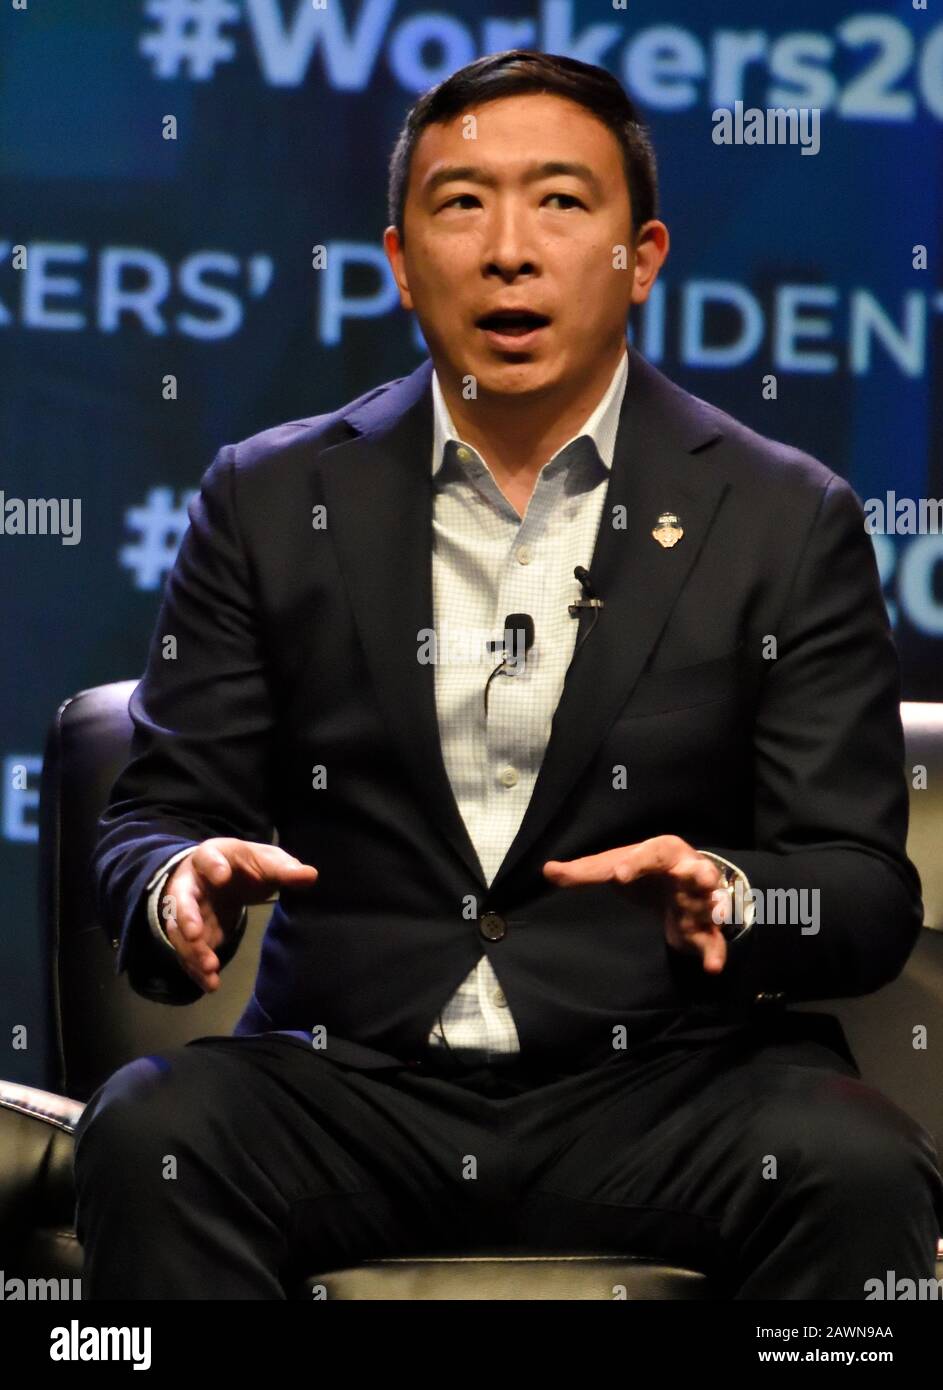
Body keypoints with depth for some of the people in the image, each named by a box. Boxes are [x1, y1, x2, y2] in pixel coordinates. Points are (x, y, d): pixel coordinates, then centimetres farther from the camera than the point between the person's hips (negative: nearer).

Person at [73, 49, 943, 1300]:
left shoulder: (788, 521, 6)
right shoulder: (271, 502, 10)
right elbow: (154, 815, 10)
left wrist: (726, 899, -21)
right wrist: (181, 887, -16)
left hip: (656, 1089, -1)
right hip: (350, 1086, 1)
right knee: (149, 1133, -30)